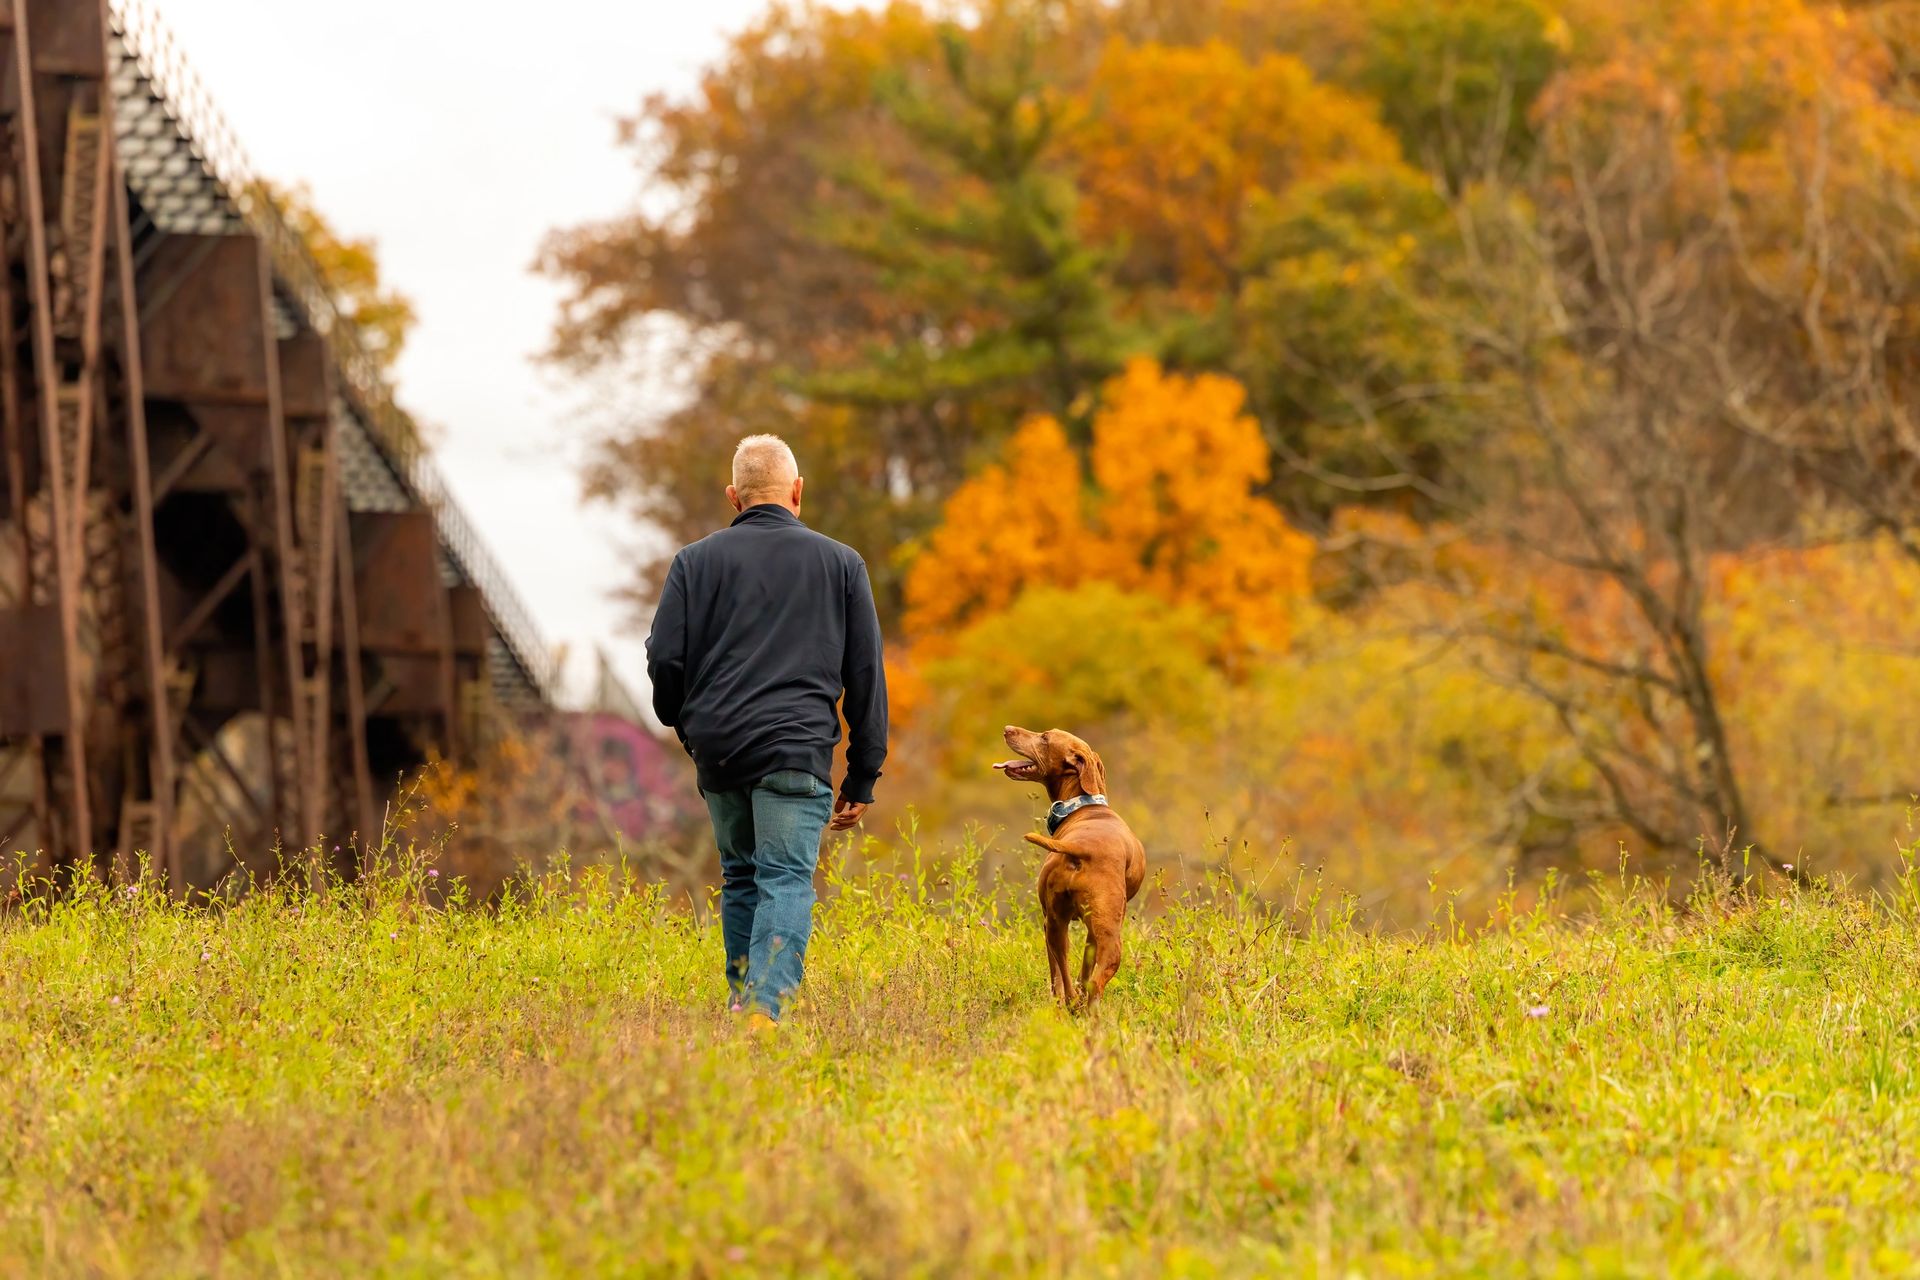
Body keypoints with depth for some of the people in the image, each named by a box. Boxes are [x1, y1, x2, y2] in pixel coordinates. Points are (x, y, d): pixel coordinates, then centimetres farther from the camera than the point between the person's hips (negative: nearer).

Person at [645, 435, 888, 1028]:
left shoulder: (696, 561, 10)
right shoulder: (841, 565, 10)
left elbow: (665, 659, 3)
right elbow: (866, 674, 10)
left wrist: (685, 725, 22)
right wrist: (862, 777, 13)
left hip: (717, 749, 2)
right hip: (796, 748, -2)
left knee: (741, 877, 17)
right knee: (786, 880, -7)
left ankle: (741, 1002, 17)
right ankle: (763, 1008, -24)